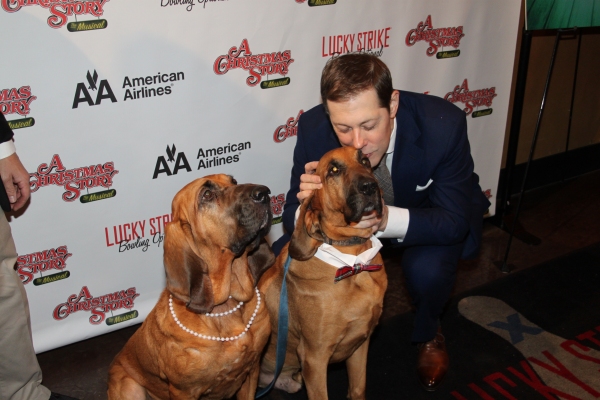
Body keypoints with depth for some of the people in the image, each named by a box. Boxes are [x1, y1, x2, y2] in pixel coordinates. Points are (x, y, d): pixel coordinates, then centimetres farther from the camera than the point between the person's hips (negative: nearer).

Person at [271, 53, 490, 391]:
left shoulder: (444, 124, -34)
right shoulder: (314, 128, -29)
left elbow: (455, 220, -29)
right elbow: (293, 215, -20)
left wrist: (388, 220, -51)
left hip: (434, 214, -2)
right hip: (354, 214, 2)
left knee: (427, 269, -33)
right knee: (285, 258, -18)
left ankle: (429, 335, 4)